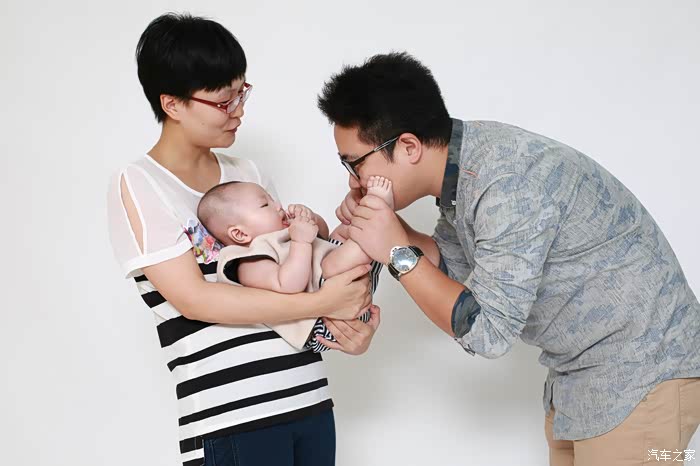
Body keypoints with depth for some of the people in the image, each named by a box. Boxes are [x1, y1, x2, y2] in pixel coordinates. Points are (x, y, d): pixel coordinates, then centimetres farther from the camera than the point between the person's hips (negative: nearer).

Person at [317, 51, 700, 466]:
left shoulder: (511, 183, -29)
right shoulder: (463, 161, -3)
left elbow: (487, 332, -25)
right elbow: (451, 266, 11)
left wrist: (398, 254, -22)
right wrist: (387, 226, -5)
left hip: (642, 373, -8)